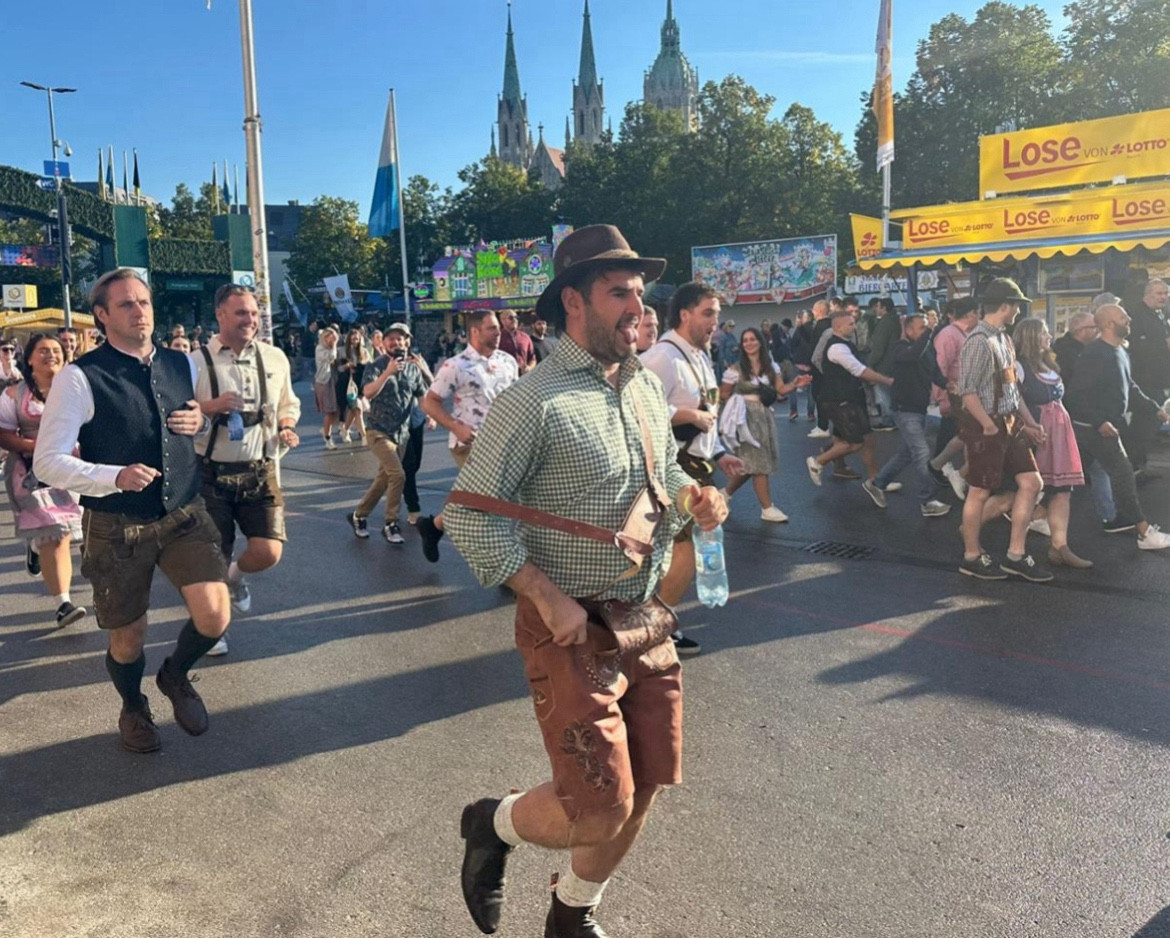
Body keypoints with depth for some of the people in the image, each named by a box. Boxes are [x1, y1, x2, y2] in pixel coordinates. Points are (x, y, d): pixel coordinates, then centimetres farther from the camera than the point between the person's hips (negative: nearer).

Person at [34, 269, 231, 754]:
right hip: (117, 527, -3)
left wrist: (202, 420, -5)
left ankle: (176, 674, 23)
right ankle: (133, 707, 45)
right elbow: (48, 462, -13)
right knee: (128, 640, 11)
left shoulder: (181, 365, 3)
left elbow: (212, 421, 20)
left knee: (214, 617, -12)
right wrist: (115, 476, -29)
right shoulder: (79, 378, -12)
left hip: (184, 514, 3)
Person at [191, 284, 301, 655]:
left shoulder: (275, 358, 4)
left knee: (268, 552, -8)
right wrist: (212, 406, -22)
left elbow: (288, 404, 17)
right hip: (212, 474, -2)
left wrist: (287, 426, -3)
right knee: (213, 558, 8)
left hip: (260, 472, 2)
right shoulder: (196, 362, -7)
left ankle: (234, 575, 31)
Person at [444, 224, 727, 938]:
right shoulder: (535, 403, -16)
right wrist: (549, 600, -19)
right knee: (600, 810, -7)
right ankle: (494, 825, 26)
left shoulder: (647, 386, 7)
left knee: (642, 791, 15)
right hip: (574, 628, -7)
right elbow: (471, 511, -15)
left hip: (647, 620, 7)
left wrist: (693, 499, -2)